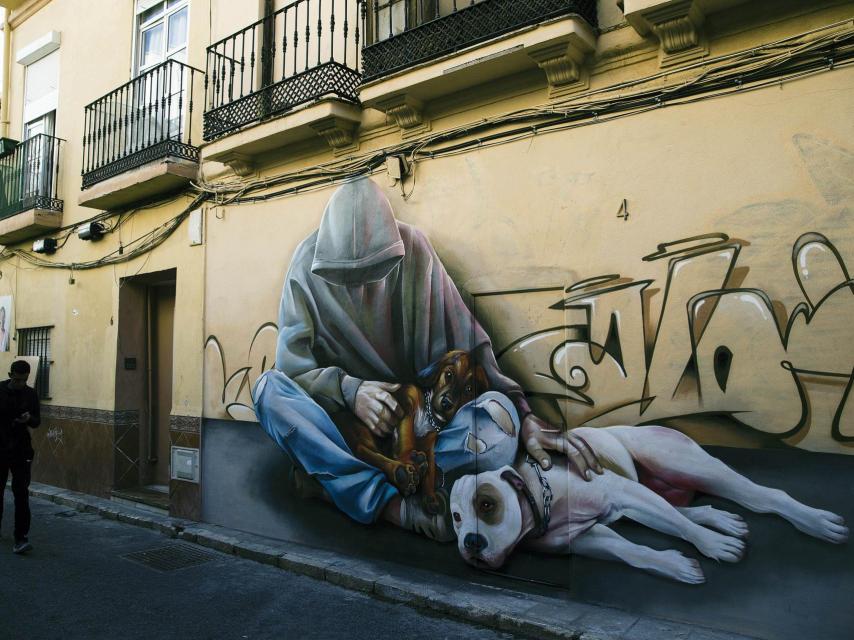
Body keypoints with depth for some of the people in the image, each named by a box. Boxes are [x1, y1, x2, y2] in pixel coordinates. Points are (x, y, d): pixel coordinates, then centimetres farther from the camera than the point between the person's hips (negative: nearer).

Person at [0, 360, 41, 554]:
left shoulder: (30, 394, 2)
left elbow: (37, 421, 7)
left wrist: (29, 419, -16)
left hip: (20, 450, 0)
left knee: (21, 494, -7)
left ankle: (20, 538, -8)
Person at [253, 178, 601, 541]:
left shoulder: (413, 251, -10)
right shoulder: (307, 265, -10)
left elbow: (462, 339, -11)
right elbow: (293, 364, -10)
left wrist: (522, 415, -21)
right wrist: (349, 390, -31)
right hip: (342, 413, 1)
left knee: (500, 421, -31)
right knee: (269, 388, -30)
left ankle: (324, 471, -26)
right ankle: (395, 506, -36)